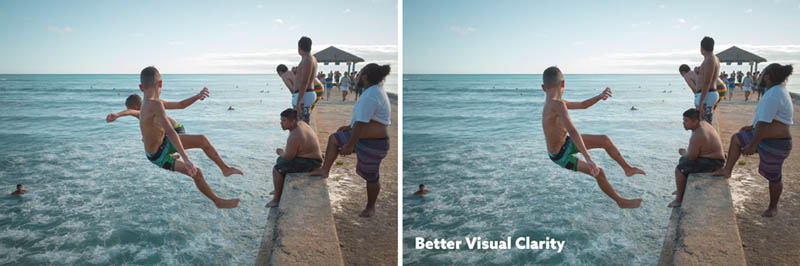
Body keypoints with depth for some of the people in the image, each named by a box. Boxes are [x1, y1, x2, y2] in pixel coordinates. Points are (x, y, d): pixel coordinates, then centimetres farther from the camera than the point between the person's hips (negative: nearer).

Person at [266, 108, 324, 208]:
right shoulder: (300, 123, 2)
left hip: (308, 163, -10)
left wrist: (281, 152, 0)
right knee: (280, 160, 23)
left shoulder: (294, 136, -28)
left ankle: (276, 199, 1)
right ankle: (279, 189, 35)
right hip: (311, 158, 11)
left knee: (276, 169, -12)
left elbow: (288, 157, -21)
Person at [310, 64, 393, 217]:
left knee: (370, 177, 8)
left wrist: (350, 145, -22)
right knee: (333, 139, 17)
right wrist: (350, 127, 20)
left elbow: (361, 123, -27)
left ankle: (370, 207, 28)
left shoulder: (370, 96, -26)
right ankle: (325, 170, 23)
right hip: (362, 137, 11)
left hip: (372, 144, -10)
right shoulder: (376, 91, 8)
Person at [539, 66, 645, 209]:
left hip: (566, 143, 9)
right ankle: (621, 201, 23)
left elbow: (582, 105, 9)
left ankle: (628, 168, 28)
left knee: (605, 140, 7)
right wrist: (588, 159, -47)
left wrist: (600, 96, -8)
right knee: (599, 173, -2)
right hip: (561, 155, -9)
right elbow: (573, 132, -43)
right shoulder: (558, 104, -33)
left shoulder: (552, 103, -4)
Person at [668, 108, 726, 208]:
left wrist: (683, 153, -1)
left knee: (679, 169, -15)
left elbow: (691, 157, -21)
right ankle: (682, 190, 33)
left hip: (712, 163, -11)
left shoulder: (696, 136, -30)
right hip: (712, 156, 11)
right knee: (682, 160, 21)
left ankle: (679, 199, -4)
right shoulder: (702, 123, 1)